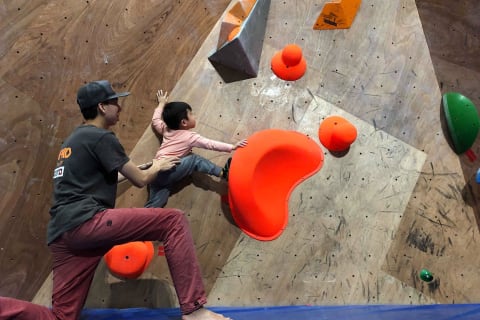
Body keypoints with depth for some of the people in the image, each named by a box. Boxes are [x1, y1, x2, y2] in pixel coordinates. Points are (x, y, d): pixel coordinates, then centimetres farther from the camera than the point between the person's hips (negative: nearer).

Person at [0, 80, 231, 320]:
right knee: (174, 220, -12)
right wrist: (158, 166, 22)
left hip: (62, 233, 9)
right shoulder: (102, 137, -2)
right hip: (86, 222, -9)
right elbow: (140, 180, 2)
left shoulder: (72, 140, 26)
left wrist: (133, 168, 42)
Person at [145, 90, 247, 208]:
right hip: (166, 172, -7)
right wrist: (232, 147, -11)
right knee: (194, 160, -4)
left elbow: (155, 120, 40)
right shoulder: (190, 136, 0)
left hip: (156, 173, 7)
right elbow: (210, 144, -8)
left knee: (156, 203, 3)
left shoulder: (166, 130, 20)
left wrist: (161, 104, 52)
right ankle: (223, 173, -7)